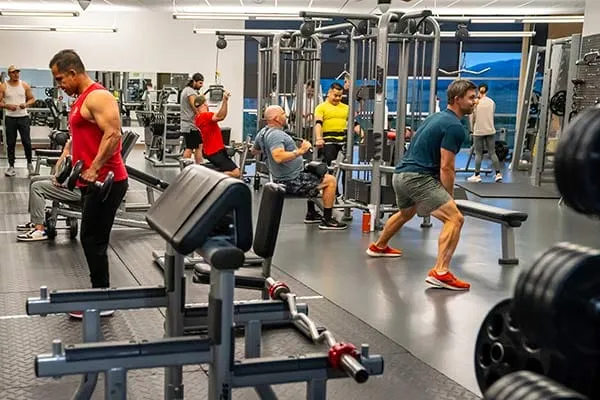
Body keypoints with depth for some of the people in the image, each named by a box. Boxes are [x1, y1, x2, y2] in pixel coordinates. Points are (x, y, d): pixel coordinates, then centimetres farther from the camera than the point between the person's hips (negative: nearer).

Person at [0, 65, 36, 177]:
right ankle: (11, 166, 12)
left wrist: (26, 104, -12)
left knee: (26, 142, -1)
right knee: (10, 143, 4)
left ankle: (29, 163, 19)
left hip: (23, 117, 0)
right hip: (10, 118, 0)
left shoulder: (25, 85, 2)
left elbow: (32, 99, 7)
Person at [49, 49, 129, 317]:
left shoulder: (98, 97, -14)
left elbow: (113, 134, -25)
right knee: (91, 239, 14)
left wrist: (94, 169, -26)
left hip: (106, 181, -10)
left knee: (93, 240, -5)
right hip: (94, 182, 10)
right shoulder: (82, 99, 17)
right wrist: (66, 156, 15)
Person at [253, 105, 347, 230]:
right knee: (330, 180, -4)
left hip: (281, 179, 11)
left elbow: (254, 151, 26)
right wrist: (300, 151, -33)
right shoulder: (276, 135, -23)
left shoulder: (263, 132, 8)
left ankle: (311, 214, 32)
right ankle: (327, 220, 2)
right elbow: (278, 157, -40)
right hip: (292, 182, -11)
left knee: (313, 172, 33)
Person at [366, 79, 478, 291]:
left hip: (401, 174, 11)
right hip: (417, 177, -11)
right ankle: (440, 272, -25)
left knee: (406, 213, 37)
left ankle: (379, 247, 58)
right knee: (455, 218, -17)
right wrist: (449, 197, -3)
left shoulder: (437, 117, 17)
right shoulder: (454, 127, -12)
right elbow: (446, 168, -16)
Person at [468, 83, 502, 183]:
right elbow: (492, 115, 12)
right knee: (492, 153, 7)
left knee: (478, 154, 3)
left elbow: (472, 118, 0)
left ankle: (477, 176, 6)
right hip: (490, 130, 3)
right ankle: (498, 174, 3)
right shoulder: (492, 102, 5)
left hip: (479, 131, -3)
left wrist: (472, 129, 14)